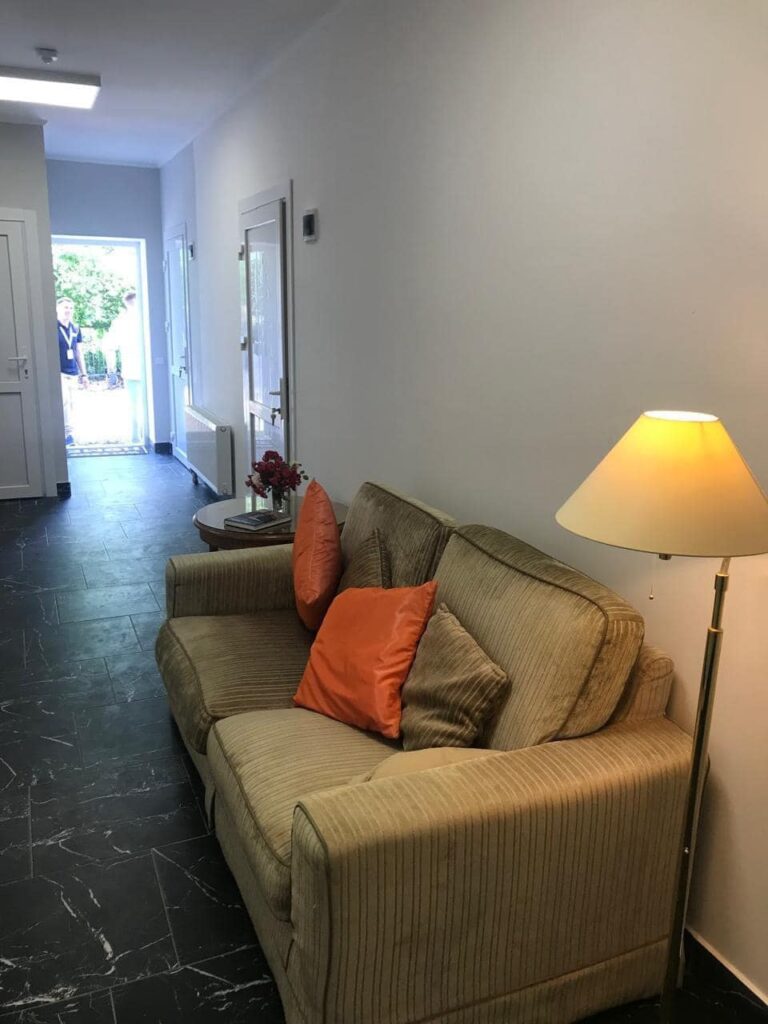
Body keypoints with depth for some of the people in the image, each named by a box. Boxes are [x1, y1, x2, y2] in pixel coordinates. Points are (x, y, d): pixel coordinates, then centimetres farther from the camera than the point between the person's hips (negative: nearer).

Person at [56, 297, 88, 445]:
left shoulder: (76, 329, 10)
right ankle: (68, 433, -15)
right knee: (64, 401, -20)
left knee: (71, 405, 8)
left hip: (73, 374, 6)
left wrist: (83, 374, 14)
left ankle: (65, 432, 18)